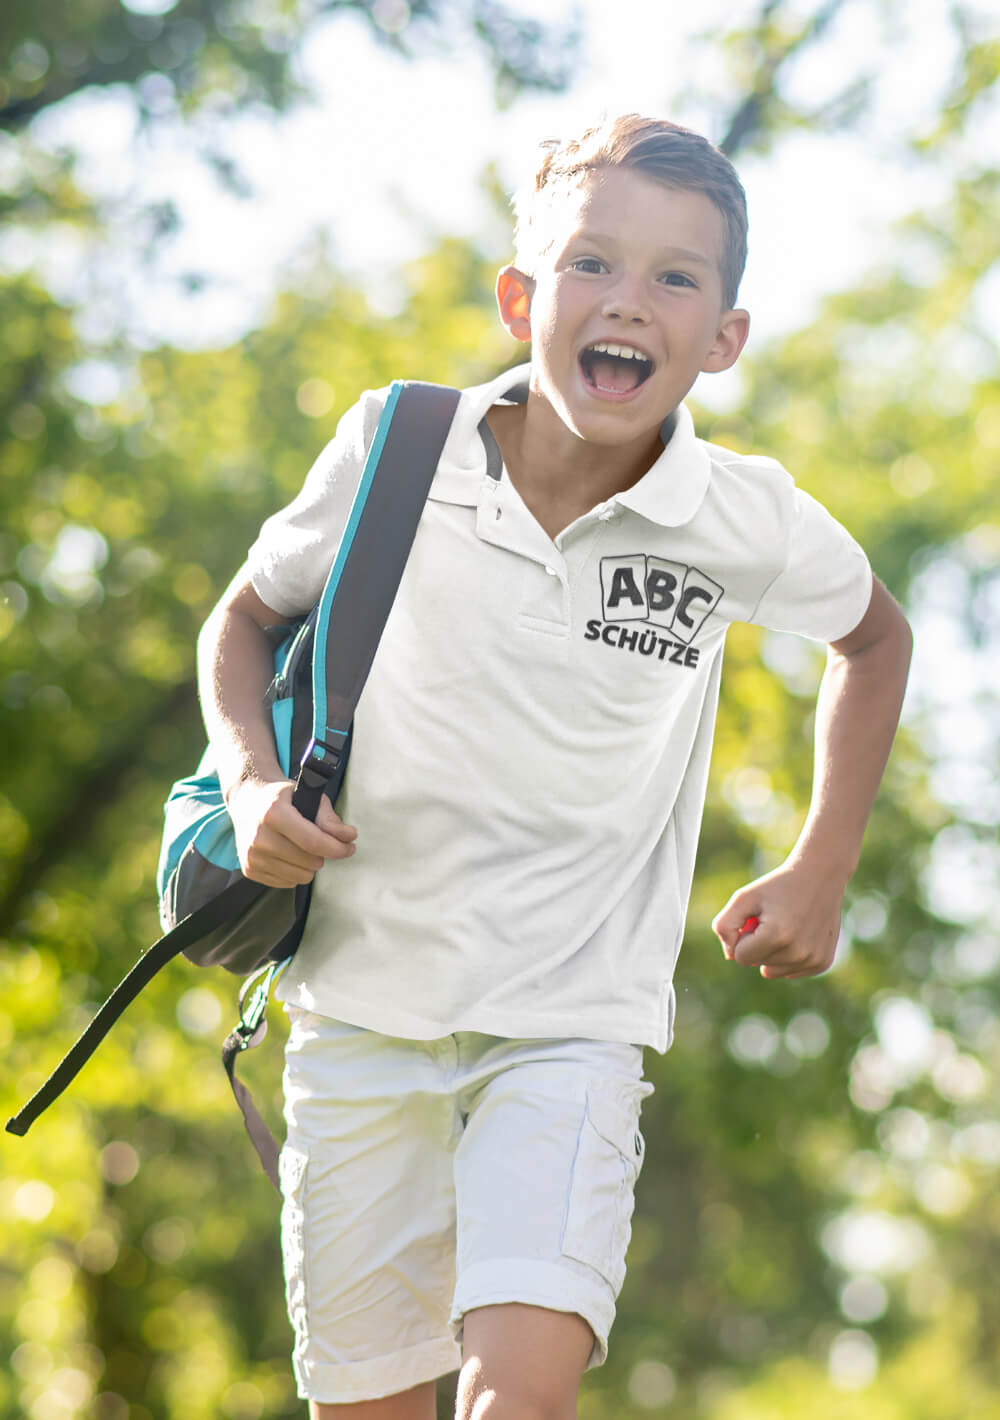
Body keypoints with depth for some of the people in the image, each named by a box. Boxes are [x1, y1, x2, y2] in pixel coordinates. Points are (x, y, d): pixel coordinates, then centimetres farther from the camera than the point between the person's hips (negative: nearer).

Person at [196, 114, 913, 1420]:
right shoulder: (394, 450, -9)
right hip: (363, 1001, 2)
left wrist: (820, 873, 9)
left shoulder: (749, 523, -9)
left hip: (571, 1022, -1)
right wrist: (253, 784, -8)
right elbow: (248, 614, 9)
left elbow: (875, 639, 14)